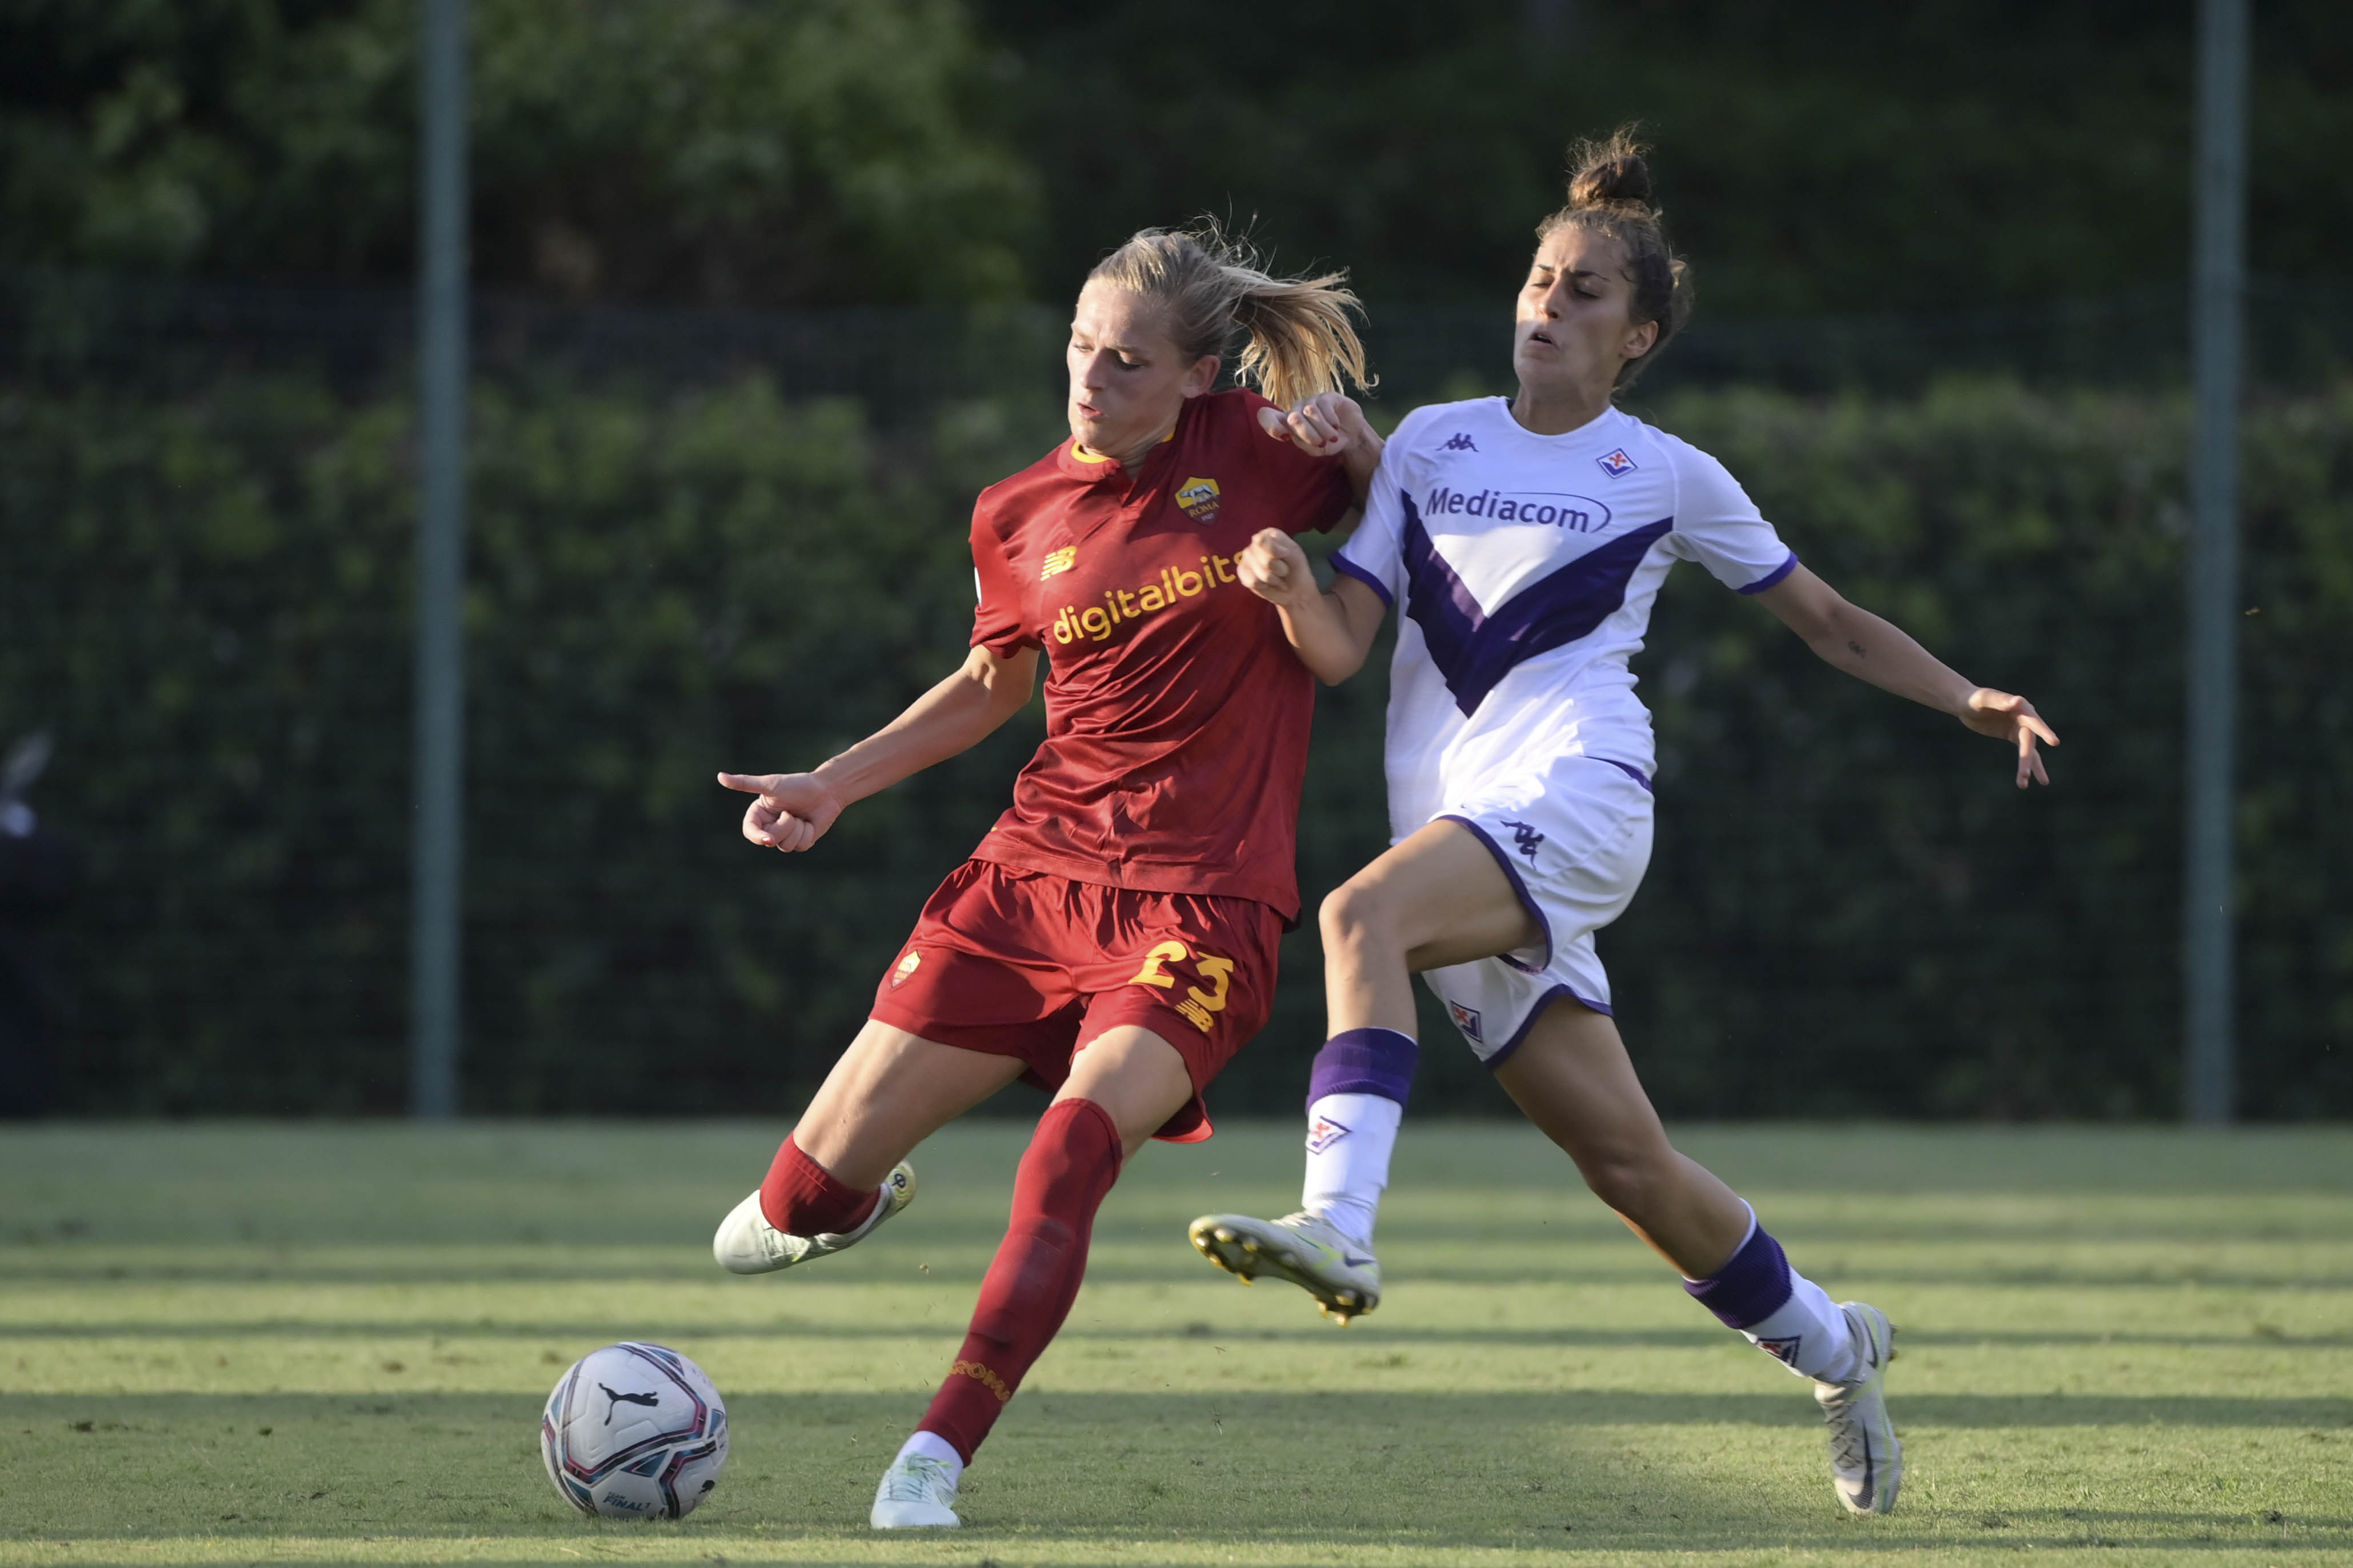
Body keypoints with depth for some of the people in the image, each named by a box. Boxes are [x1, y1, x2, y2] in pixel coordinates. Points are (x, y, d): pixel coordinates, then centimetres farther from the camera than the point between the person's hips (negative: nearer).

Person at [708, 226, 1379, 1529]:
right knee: (809, 1195, 1)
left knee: (1078, 1141, -31)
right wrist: (836, 783, 14)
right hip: (1035, 872, 3)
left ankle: (939, 1456, -27)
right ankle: (835, 1199, 40)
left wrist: (1346, 434, -5)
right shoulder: (1019, 517, 5)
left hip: (1204, 902, -3)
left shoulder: (1259, 449, -2)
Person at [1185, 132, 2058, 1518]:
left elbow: (1829, 620, 18)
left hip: (1573, 797, -4)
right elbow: (1342, 649, 8)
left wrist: (1973, 703, 8)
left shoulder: (1668, 477, 7)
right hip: (1455, 825, 4)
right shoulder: (1430, 444, 15)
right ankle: (1832, 1347, 22)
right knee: (1626, 1158, 2)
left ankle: (1340, 1223, -44)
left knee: (1364, 914, -32)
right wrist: (1292, 586, -14)